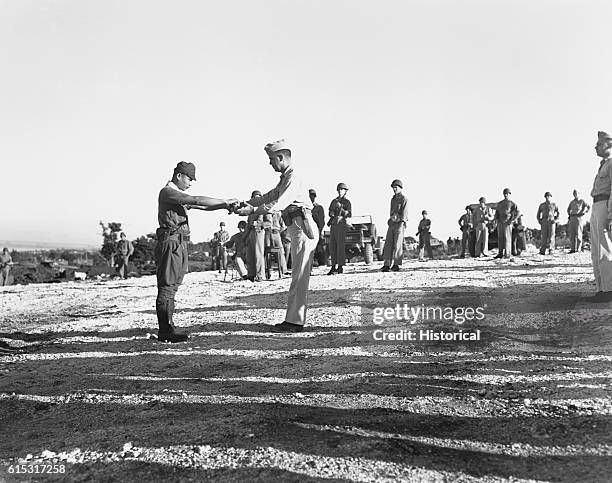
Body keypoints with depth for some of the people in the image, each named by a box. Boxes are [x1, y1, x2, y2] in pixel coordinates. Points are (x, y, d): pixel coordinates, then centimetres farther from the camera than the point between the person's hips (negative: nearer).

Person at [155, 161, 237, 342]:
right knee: (166, 287, -9)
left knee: (172, 287, 10)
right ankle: (165, 331, -8)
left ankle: (167, 327, 15)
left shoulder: (178, 195, 23)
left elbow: (202, 206, 20)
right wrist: (225, 201, -14)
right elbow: (197, 201, -19)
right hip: (171, 243, -10)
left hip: (179, 245, 10)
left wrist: (225, 206, 8)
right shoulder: (167, 192, -9)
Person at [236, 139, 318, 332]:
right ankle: (294, 319, 16)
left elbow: (279, 204, -23)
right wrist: (245, 203, 13)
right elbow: (268, 197, 23)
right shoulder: (285, 178, 20)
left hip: (302, 228, -10)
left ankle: (294, 322, -7)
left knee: (299, 276, -9)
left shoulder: (293, 178, -13)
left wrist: (253, 210, -22)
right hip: (296, 229, 10)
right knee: (298, 276, 11)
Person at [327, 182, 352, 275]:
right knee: (332, 246, 3)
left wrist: (340, 208, -16)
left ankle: (340, 267, -6)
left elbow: (349, 214, -7)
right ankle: (333, 266, 8)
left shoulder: (347, 202, 3)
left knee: (340, 245, -9)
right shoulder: (334, 201, 18)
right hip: (333, 225, 6)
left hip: (342, 224, -5)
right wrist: (332, 213, -1)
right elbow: (330, 213, 21)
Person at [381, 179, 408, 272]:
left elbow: (404, 213, -10)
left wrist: (401, 225, -17)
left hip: (399, 223, -7)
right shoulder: (393, 199, 20)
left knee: (398, 245, -6)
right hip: (391, 224, 7)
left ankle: (396, 265, -2)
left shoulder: (404, 199, -3)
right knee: (388, 244, 0)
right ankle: (387, 265, -1)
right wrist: (390, 219, 12)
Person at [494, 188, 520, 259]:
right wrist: (496, 219, 4)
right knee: (500, 238, 4)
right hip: (500, 222, 6)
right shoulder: (500, 203, 18)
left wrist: (512, 220, -14)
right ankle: (500, 253, 7)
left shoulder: (512, 203, 1)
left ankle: (507, 254, -7)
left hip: (507, 223, -5)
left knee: (507, 238, -8)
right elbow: (496, 212, 21)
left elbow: (518, 212, -7)